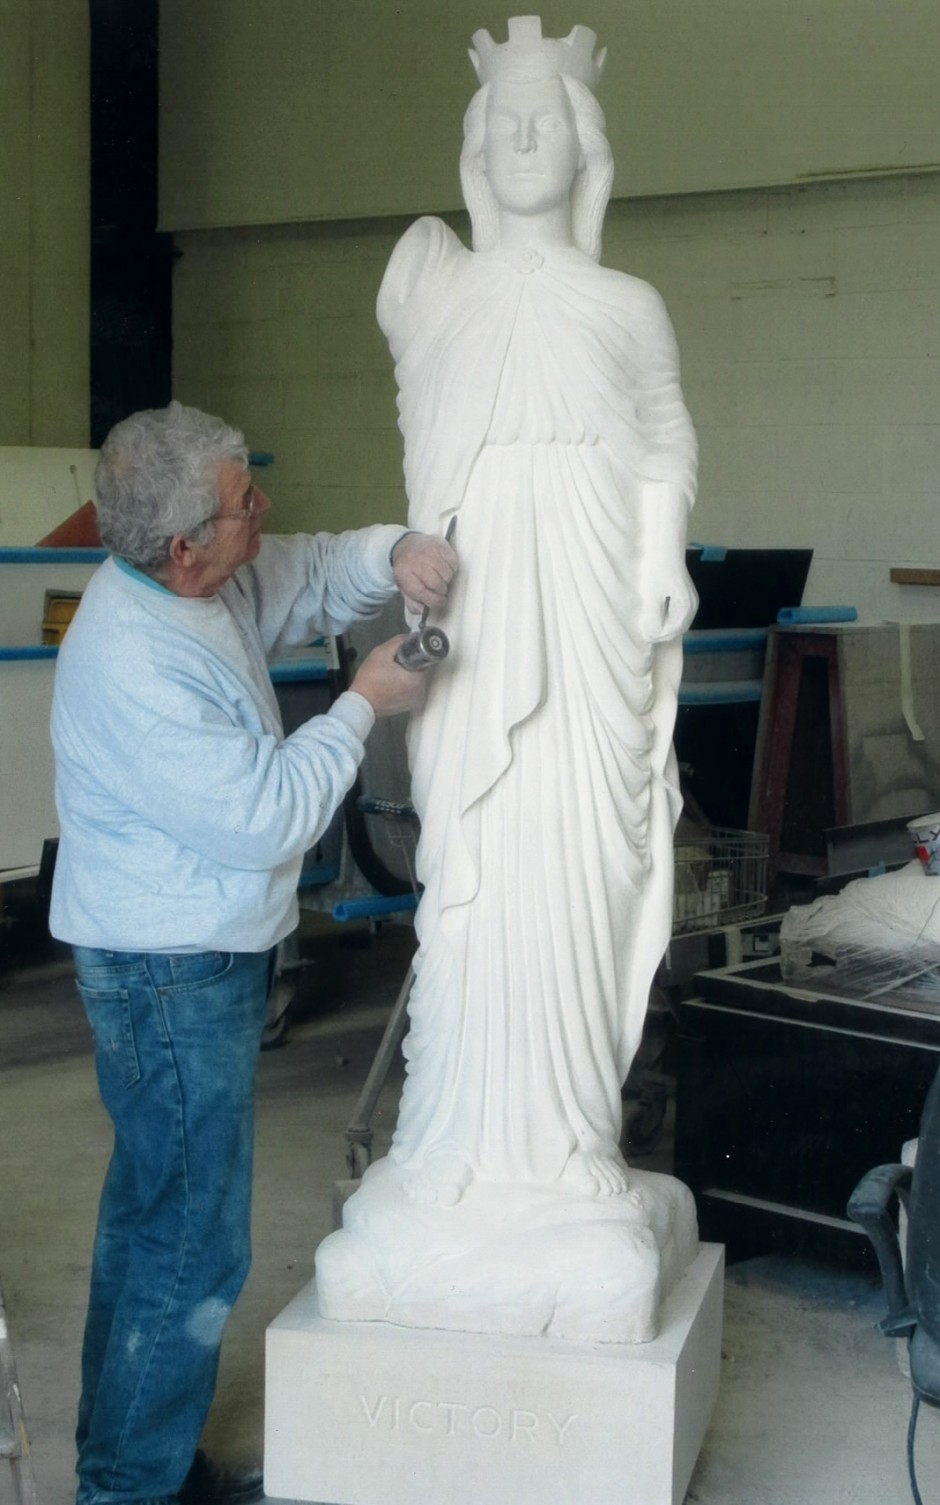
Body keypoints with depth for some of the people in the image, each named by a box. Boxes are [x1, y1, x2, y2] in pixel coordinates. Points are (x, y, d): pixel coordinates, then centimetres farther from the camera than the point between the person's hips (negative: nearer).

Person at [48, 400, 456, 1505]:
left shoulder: (197, 583, 1)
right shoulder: (134, 669, -28)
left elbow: (313, 575, 12)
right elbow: (262, 819, -26)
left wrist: (393, 555, -9)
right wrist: (362, 705, -17)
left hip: (194, 958, 11)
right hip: (173, 973, -11)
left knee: (152, 1214, 20)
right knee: (192, 1246, -1)